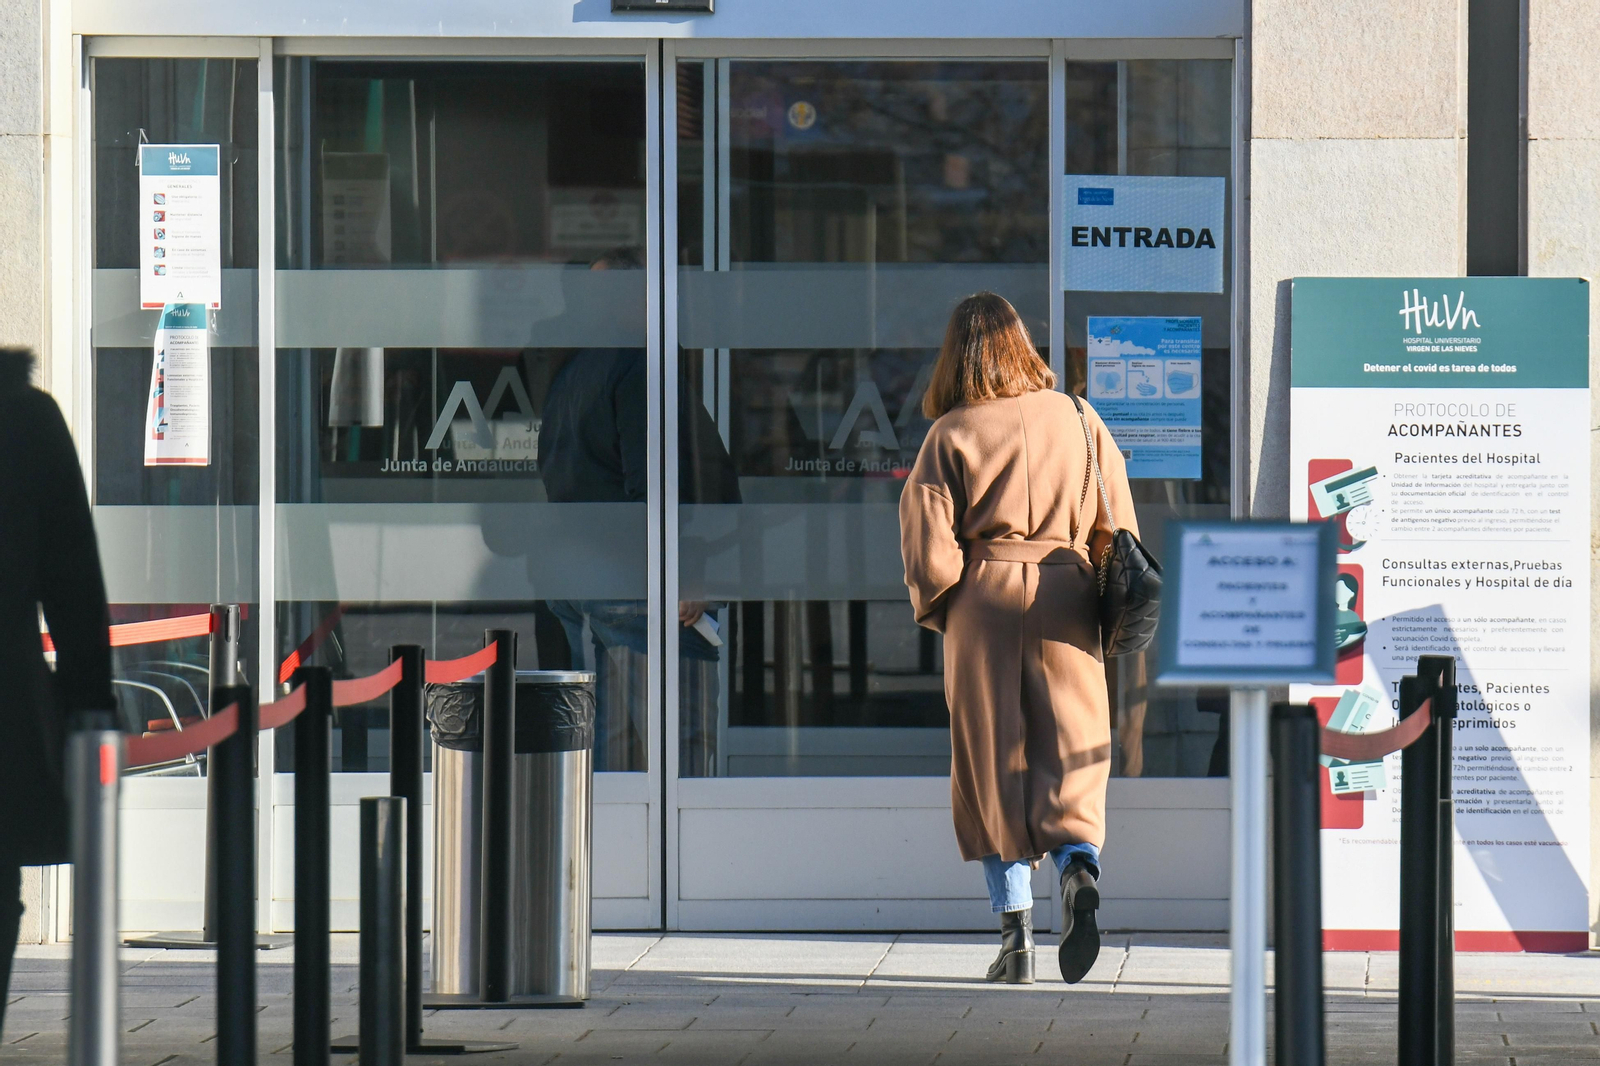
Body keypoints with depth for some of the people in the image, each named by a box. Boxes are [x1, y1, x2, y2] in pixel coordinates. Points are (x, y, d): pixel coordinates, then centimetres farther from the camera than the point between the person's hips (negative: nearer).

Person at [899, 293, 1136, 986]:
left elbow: (928, 545, -7)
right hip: (1066, 603, 2)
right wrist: (1109, 603, 20)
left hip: (985, 600, -2)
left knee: (991, 771, 7)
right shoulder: (1079, 420, 6)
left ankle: (1014, 933, 5)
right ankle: (1080, 867, -26)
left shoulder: (950, 435, -3)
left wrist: (938, 612, 10)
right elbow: (1118, 526, 6)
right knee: (1070, 763, 4)